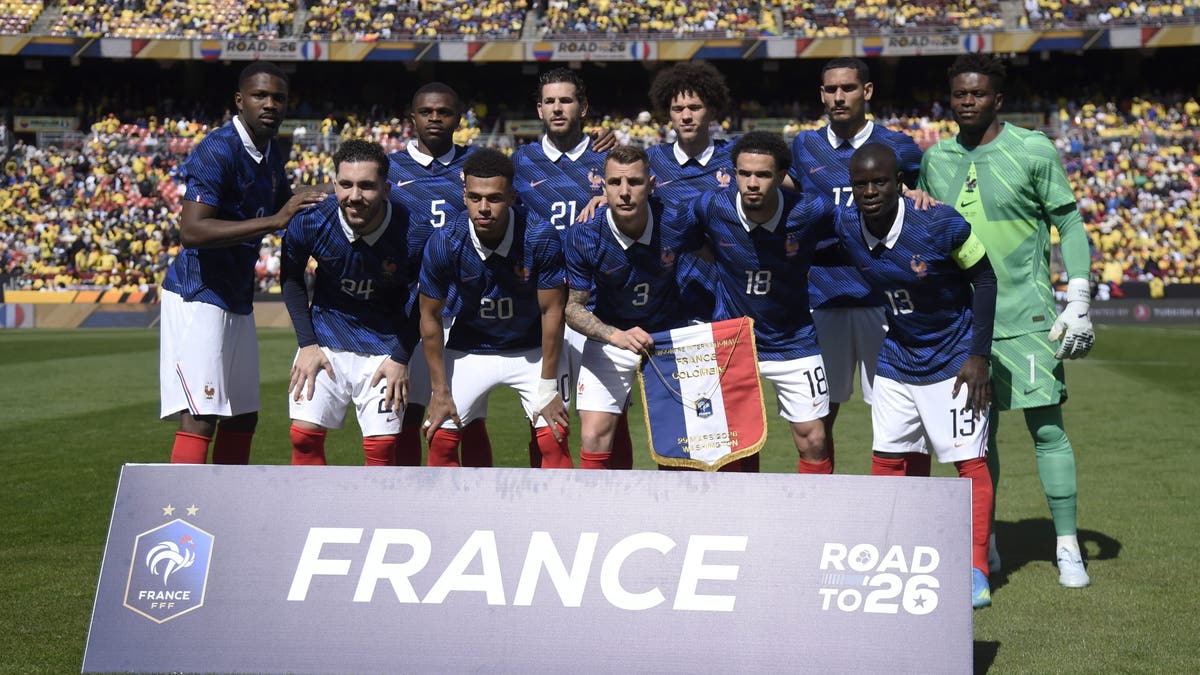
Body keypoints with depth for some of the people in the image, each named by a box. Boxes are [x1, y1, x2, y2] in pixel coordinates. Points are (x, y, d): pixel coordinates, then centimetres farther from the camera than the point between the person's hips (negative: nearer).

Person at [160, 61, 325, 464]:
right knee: (200, 419, -15)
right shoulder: (218, 151, -17)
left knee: (243, 418, 14)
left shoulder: (271, 153, 10)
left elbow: (281, 206, 29)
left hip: (237, 300, 9)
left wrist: (311, 207, 6)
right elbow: (191, 231, -28)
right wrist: (273, 220, -31)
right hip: (198, 297, -9)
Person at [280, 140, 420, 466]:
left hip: (384, 347, -1)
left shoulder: (412, 235, -22)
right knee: (304, 435, -6)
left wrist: (401, 357, -8)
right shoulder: (309, 222, -19)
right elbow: (291, 278, 2)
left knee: (381, 446, -6)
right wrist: (306, 343, -3)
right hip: (325, 339, 2)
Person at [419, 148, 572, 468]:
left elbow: (551, 312, -16)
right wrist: (439, 391, -6)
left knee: (553, 439, -12)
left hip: (533, 350, -1)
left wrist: (548, 388, -13)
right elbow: (430, 316, -8)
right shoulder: (444, 243, -22)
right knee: (440, 438, -6)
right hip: (469, 349, 1)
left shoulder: (540, 237, -26)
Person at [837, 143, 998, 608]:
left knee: (970, 461, -5)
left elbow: (984, 277, -13)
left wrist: (978, 355, -15)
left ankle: (976, 573, 2)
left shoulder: (940, 225, -25)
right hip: (897, 357, 5)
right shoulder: (847, 226, -12)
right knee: (886, 459, 7)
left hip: (953, 358, -5)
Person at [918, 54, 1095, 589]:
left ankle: (1068, 549, 6)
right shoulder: (935, 159, 8)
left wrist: (1078, 304, -7)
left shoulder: (1033, 150, -2)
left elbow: (1070, 224, 0)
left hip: (1026, 316, -3)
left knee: (1047, 429, -4)